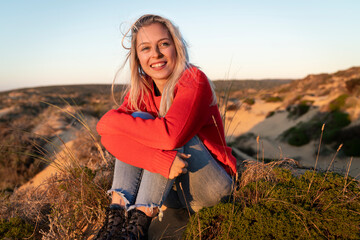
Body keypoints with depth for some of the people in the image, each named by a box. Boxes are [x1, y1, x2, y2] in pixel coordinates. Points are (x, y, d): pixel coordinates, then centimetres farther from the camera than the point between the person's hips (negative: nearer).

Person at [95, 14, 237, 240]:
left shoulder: (194, 81, -19)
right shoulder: (141, 90, -3)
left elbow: (171, 134, -37)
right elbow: (110, 137, -20)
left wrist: (112, 122, -23)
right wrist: (158, 158, -37)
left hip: (209, 186, -4)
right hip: (171, 191, 5)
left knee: (171, 134, -29)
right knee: (137, 120, -16)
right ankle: (116, 219, -23)